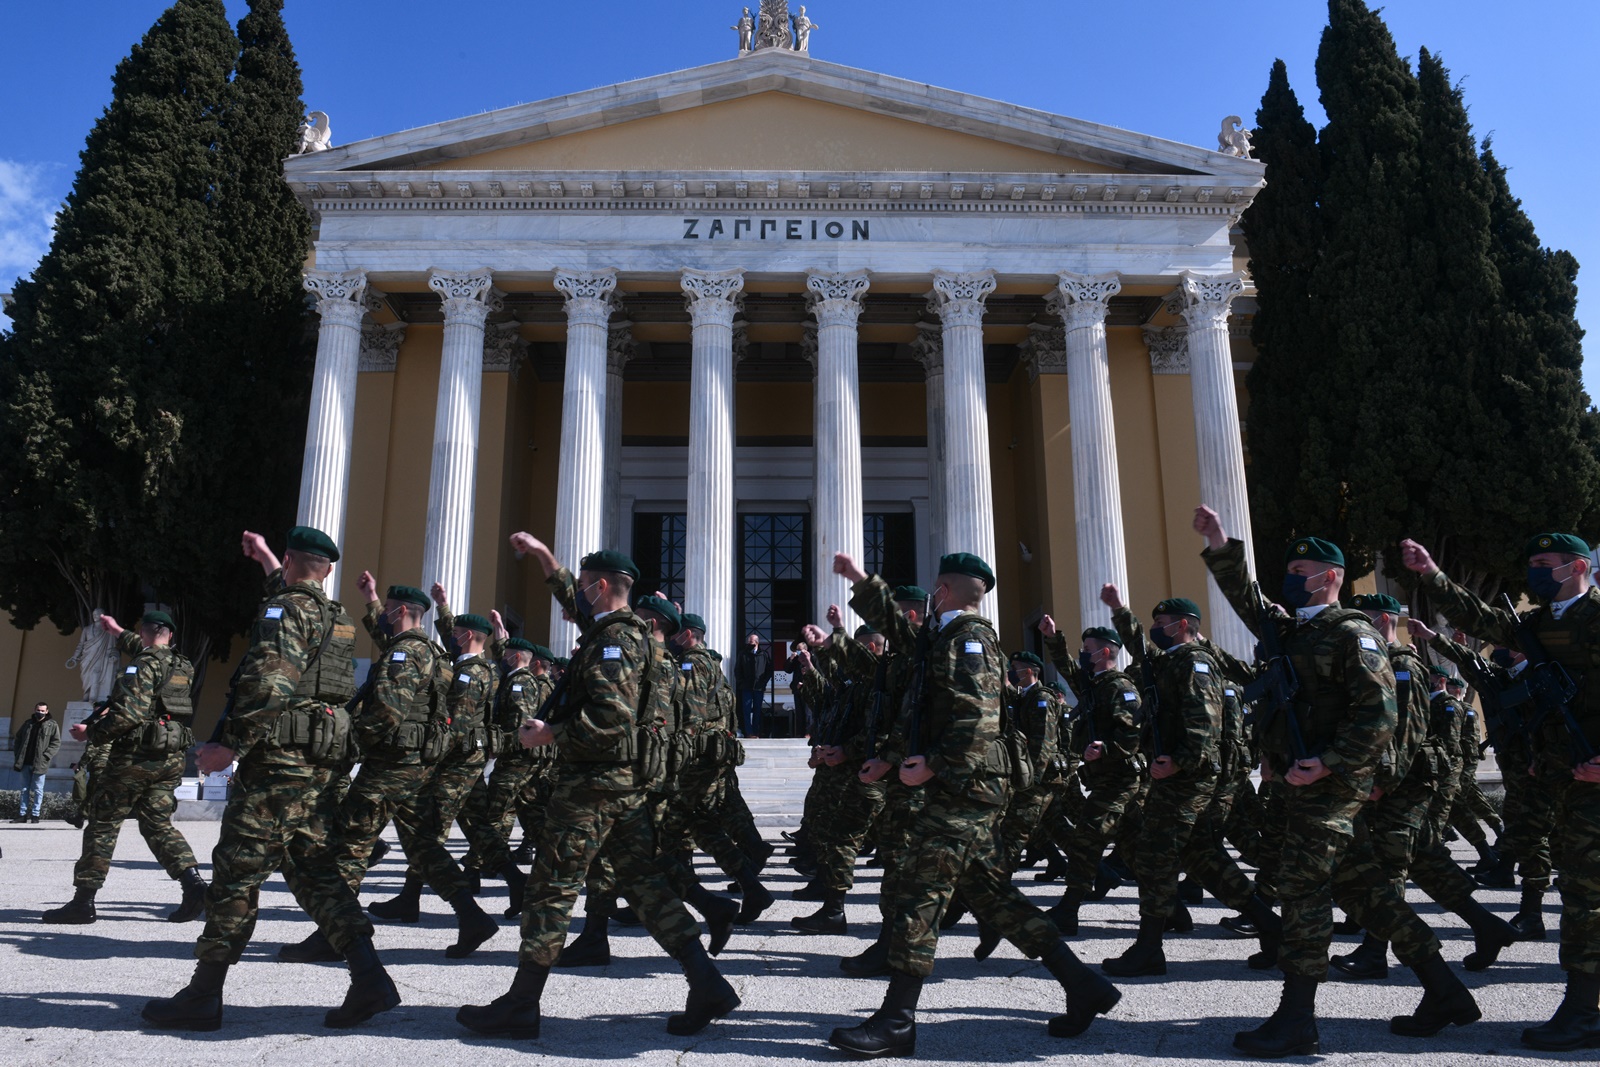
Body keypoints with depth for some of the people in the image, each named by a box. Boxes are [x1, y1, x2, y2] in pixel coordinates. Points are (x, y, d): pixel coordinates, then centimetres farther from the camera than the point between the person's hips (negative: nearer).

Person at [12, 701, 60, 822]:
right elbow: (18, 738, 17)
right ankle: (23, 814, 15)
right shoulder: (28, 723, 12)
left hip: (40, 763, -5)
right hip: (26, 762, 5)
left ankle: (35, 814, 5)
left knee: (38, 790, 0)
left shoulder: (52, 725, -2)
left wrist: (46, 756, -14)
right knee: (25, 789, 10)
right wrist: (18, 754, 6)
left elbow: (56, 742, -6)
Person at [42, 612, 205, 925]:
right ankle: (194, 885, -7)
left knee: (103, 825, 5)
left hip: (136, 757, -7)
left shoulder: (143, 665, -12)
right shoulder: (183, 667, 12)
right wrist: (118, 632, 49)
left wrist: (91, 732, -8)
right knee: (158, 825, 9)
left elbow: (130, 714, -23)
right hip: (171, 759, 7)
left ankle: (83, 901, 9)